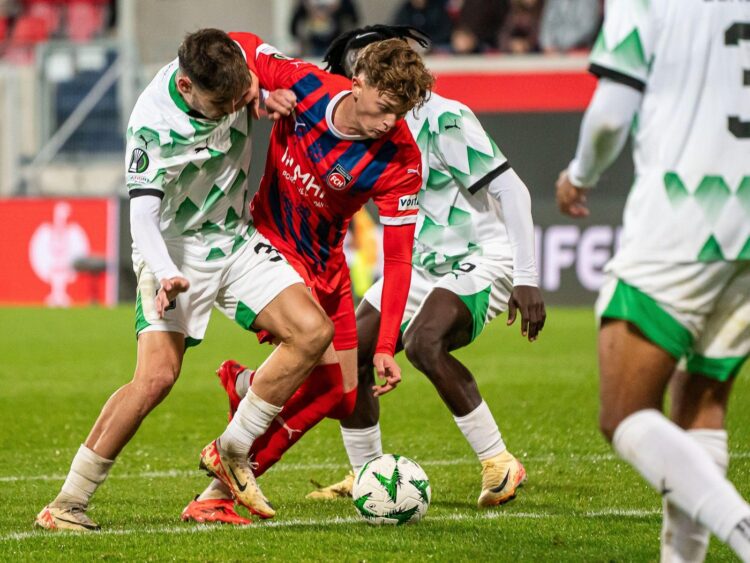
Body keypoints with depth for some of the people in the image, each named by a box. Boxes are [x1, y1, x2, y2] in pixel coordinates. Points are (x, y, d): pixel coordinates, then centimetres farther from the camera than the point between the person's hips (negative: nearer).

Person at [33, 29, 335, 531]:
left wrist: (257, 83, -8)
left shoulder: (230, 79, -12)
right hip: (176, 250, -6)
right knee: (157, 376, -23)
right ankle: (68, 503, -13)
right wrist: (165, 276, -47)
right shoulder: (153, 125, -27)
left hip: (236, 240, 6)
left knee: (313, 332, -12)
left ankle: (232, 452, 2)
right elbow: (142, 216, -30)